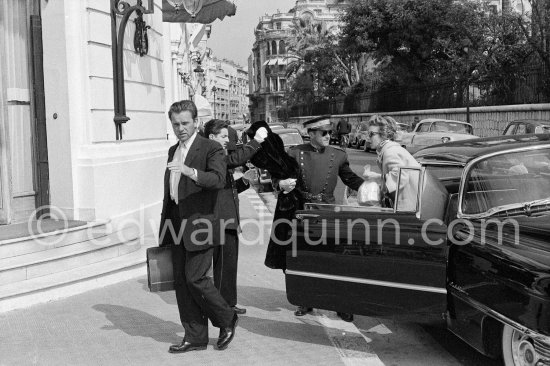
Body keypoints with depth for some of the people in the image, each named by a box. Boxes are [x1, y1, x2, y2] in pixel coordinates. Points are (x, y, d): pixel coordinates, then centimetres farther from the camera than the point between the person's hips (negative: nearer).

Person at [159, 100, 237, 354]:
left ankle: (227, 320, 15)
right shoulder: (173, 151, 18)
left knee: (195, 278, -9)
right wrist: (165, 225, 22)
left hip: (199, 224, -7)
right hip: (177, 226, 7)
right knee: (181, 282, 7)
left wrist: (190, 171, -37)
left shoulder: (211, 148, -5)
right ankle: (195, 337, 18)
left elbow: (219, 179, -23)